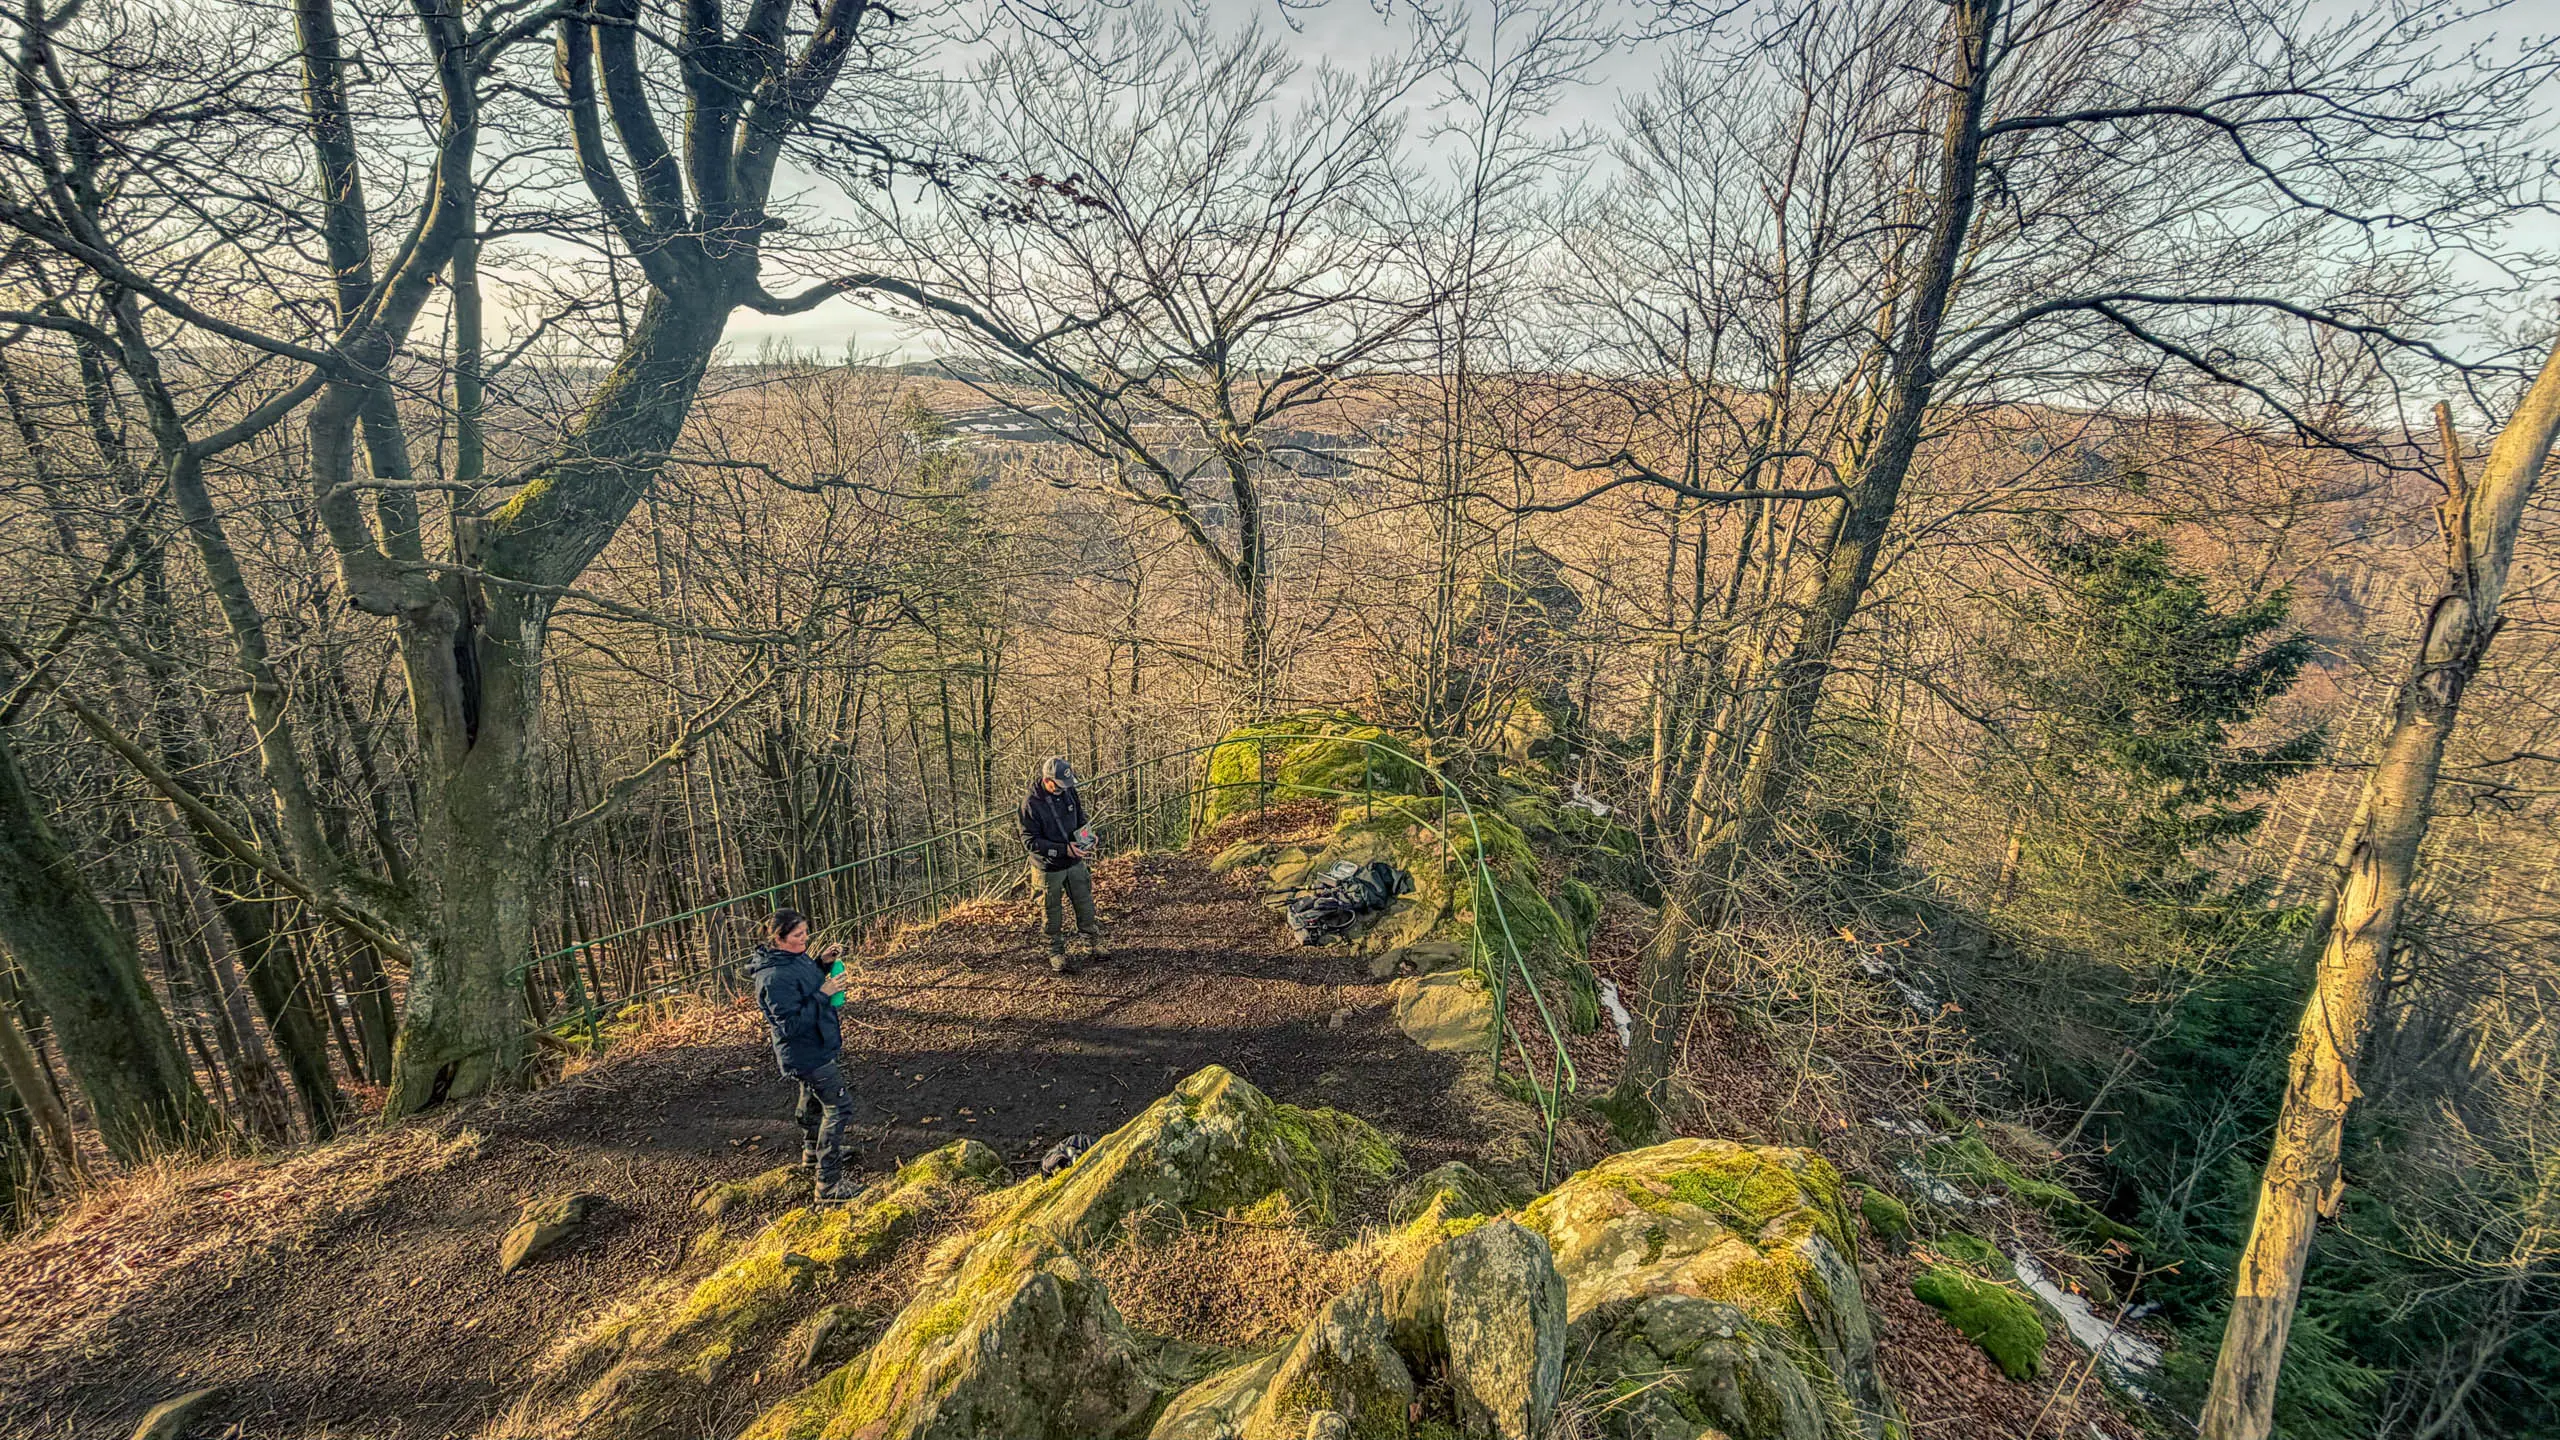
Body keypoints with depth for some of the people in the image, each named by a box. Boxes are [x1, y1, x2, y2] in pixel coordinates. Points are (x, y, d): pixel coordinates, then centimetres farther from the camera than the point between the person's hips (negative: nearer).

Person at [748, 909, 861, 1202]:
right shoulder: (775, 977, -30)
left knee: (813, 1100, 29)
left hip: (813, 1047, 10)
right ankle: (829, 1184, 3)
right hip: (808, 1053, -10)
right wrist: (823, 994, -30)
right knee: (837, 1107, -4)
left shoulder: (794, 957, -2)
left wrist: (822, 962, -2)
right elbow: (791, 1024, -30)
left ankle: (812, 1152, 52)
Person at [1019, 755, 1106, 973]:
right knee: (1052, 913, 10)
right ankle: (1056, 953, 26)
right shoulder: (1031, 803, -22)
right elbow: (1030, 841, -22)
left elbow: (1080, 820, 12)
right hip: (1049, 867, -5)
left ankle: (1093, 943, 33)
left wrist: (1086, 837, -9)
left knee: (1085, 905, 15)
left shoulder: (1069, 792, -5)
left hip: (1075, 863, 5)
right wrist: (1064, 849, -28)